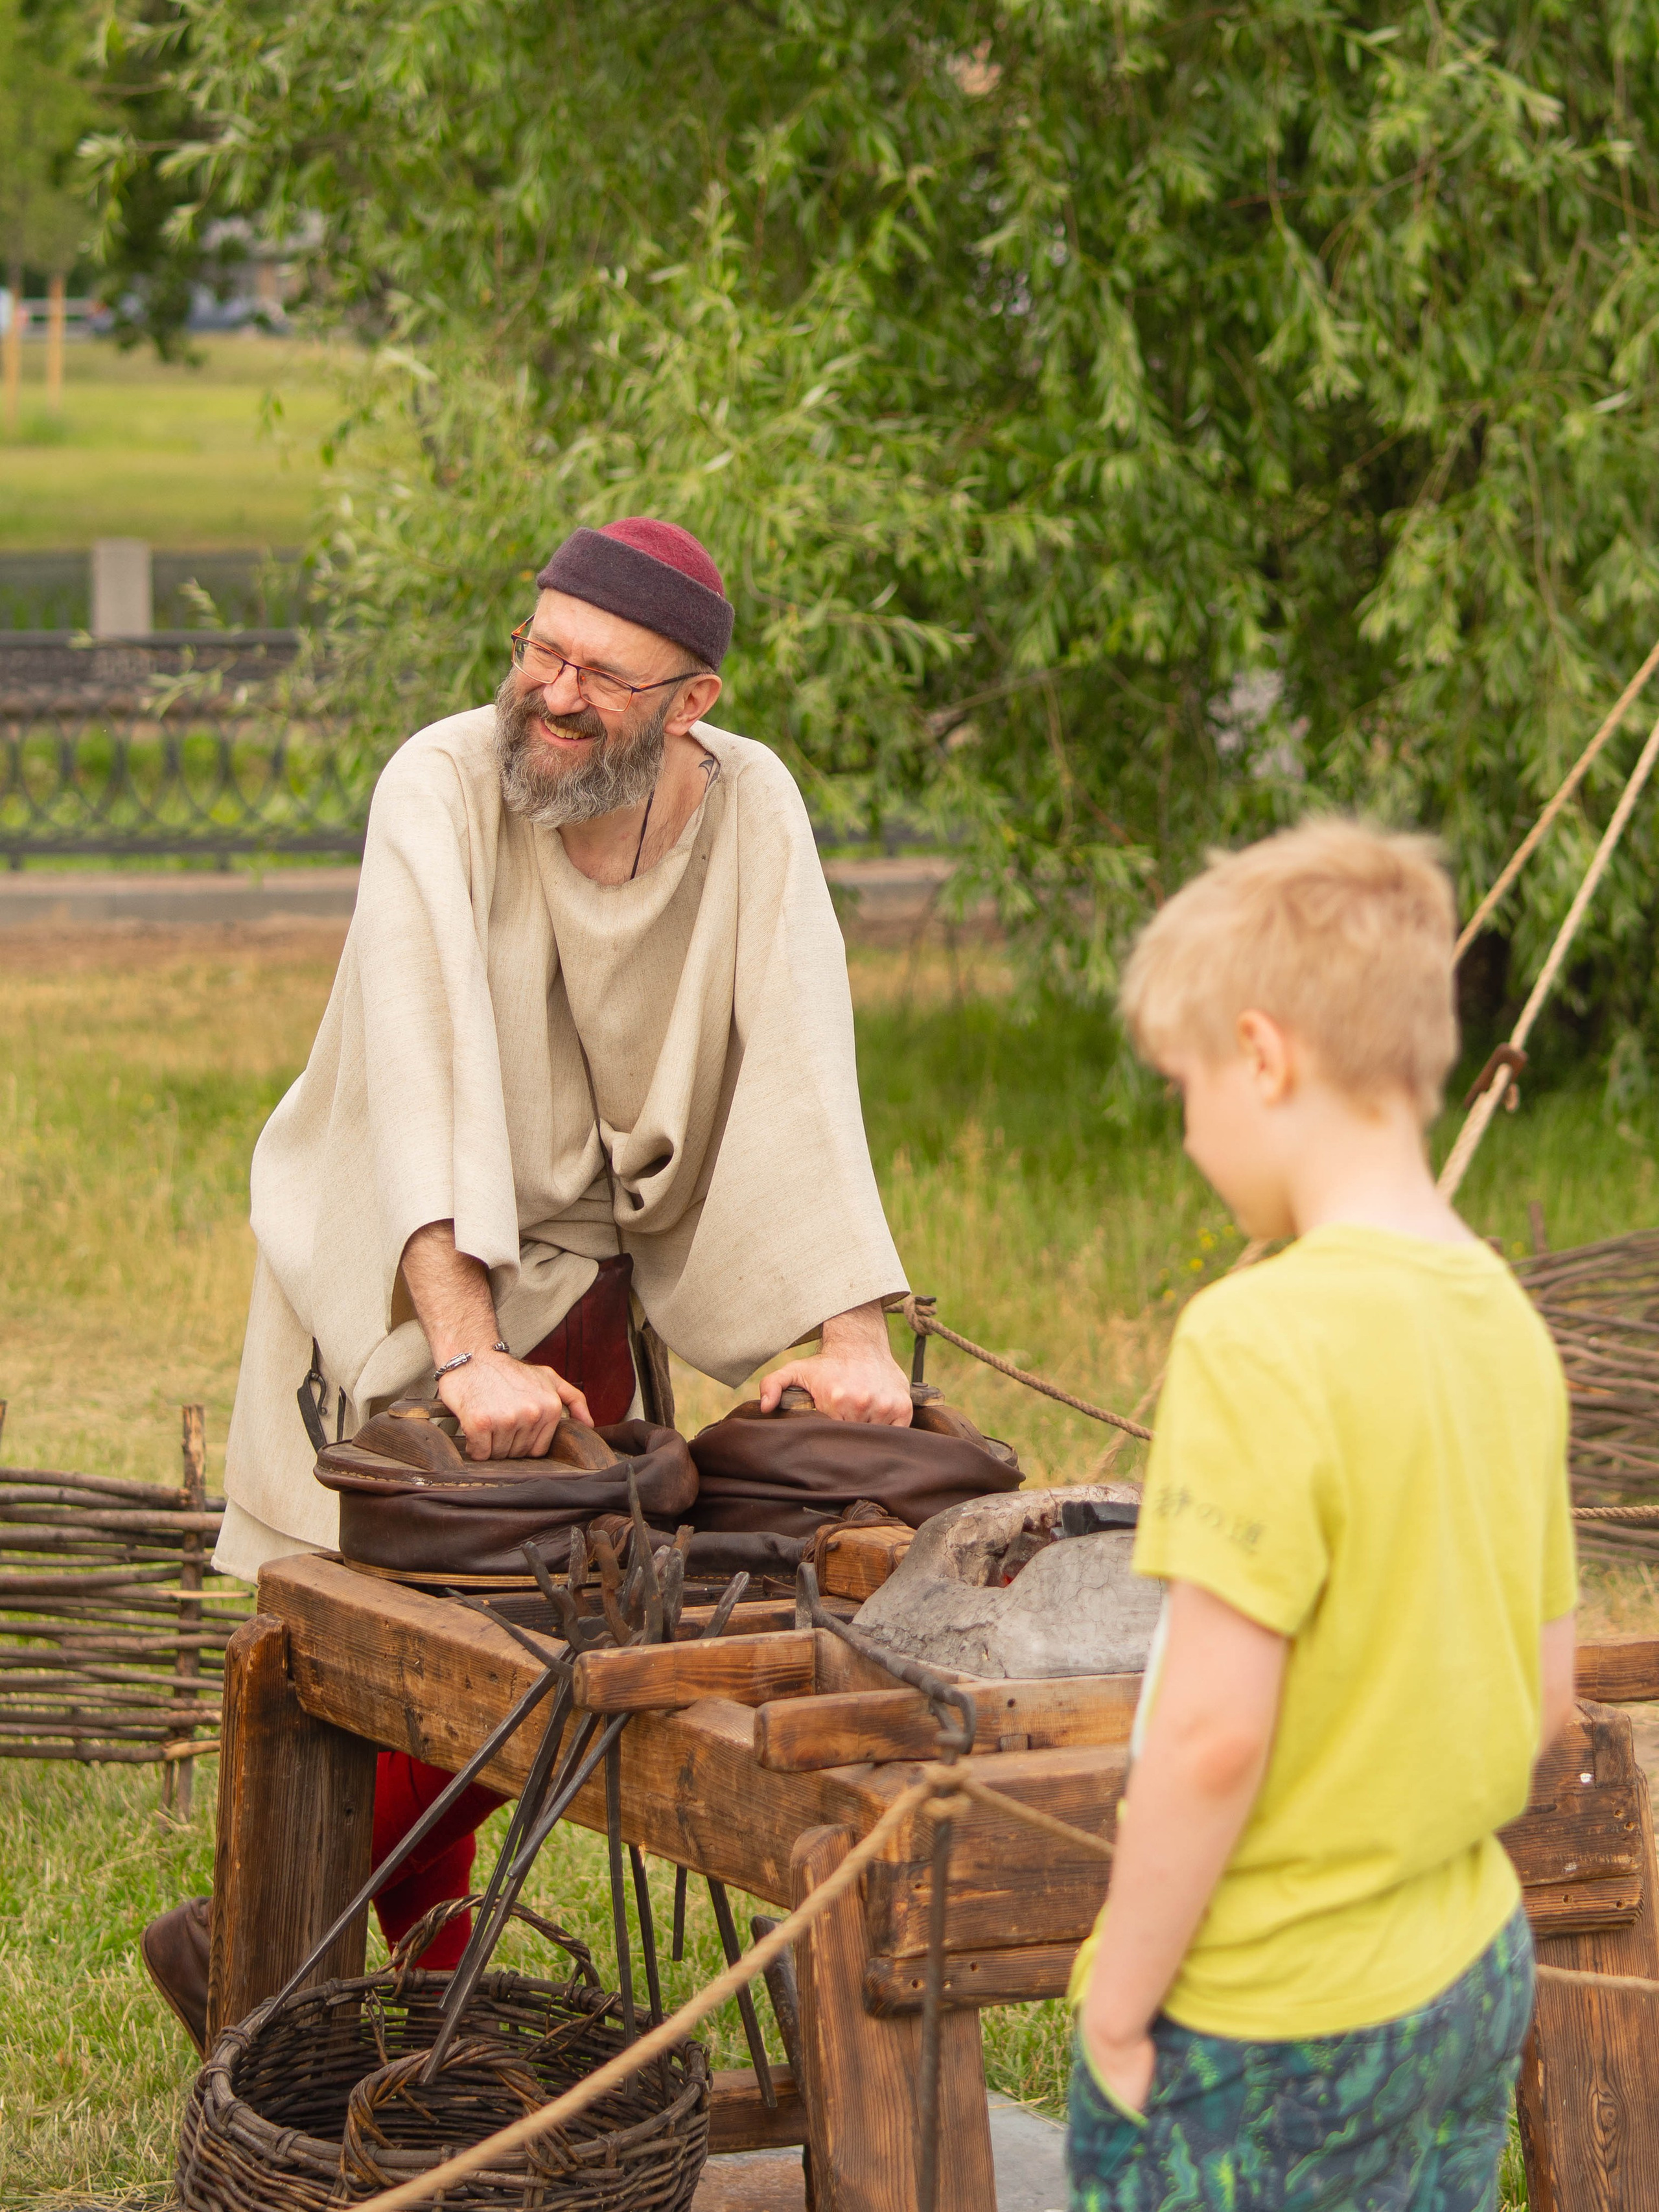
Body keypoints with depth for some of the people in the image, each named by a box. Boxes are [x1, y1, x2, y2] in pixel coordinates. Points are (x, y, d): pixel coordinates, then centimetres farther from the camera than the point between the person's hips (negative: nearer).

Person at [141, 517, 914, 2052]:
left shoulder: (752, 811, -10)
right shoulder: (442, 790, -22)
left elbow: (802, 1079, -14)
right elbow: (427, 1078, -32)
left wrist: (852, 1334, -25)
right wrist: (471, 1353, -42)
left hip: (593, 1274, 4)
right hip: (412, 1276, -4)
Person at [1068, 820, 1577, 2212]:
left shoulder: (1262, 1340, -21)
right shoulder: (1506, 1324, 3)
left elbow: (1210, 1734, -22)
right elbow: (1546, 1697, 9)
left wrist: (1116, 1998, -11)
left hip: (1267, 2034, -7)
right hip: (1473, 1974, 7)